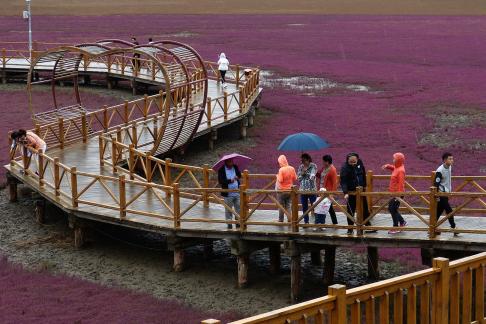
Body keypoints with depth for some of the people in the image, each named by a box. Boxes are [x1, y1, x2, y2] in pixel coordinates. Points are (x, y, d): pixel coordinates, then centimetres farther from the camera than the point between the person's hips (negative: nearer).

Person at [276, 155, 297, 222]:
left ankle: (281, 220, 11)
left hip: (281, 190, -4)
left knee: (281, 206, 5)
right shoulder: (292, 169, -3)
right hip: (289, 190, 5)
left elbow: (280, 180, -21)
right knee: (288, 205, 12)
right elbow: (295, 178, 3)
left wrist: (277, 176, -2)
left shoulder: (281, 170, -18)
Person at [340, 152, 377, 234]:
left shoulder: (360, 163, -4)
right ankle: (350, 229, 9)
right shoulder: (345, 168, -20)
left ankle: (368, 226, 21)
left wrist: (364, 185, 13)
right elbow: (343, 182, -25)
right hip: (351, 191, -5)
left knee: (365, 209, 12)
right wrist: (345, 193, -36)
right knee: (351, 210, 1)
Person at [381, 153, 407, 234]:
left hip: (397, 194, -10)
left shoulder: (401, 170, -20)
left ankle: (396, 228, 9)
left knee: (393, 210, -2)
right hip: (394, 193, 10)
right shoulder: (396, 168, 8)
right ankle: (402, 222, 29)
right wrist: (387, 166, 12)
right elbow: (392, 168, 34)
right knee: (391, 208, 18)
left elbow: (401, 184, -24)